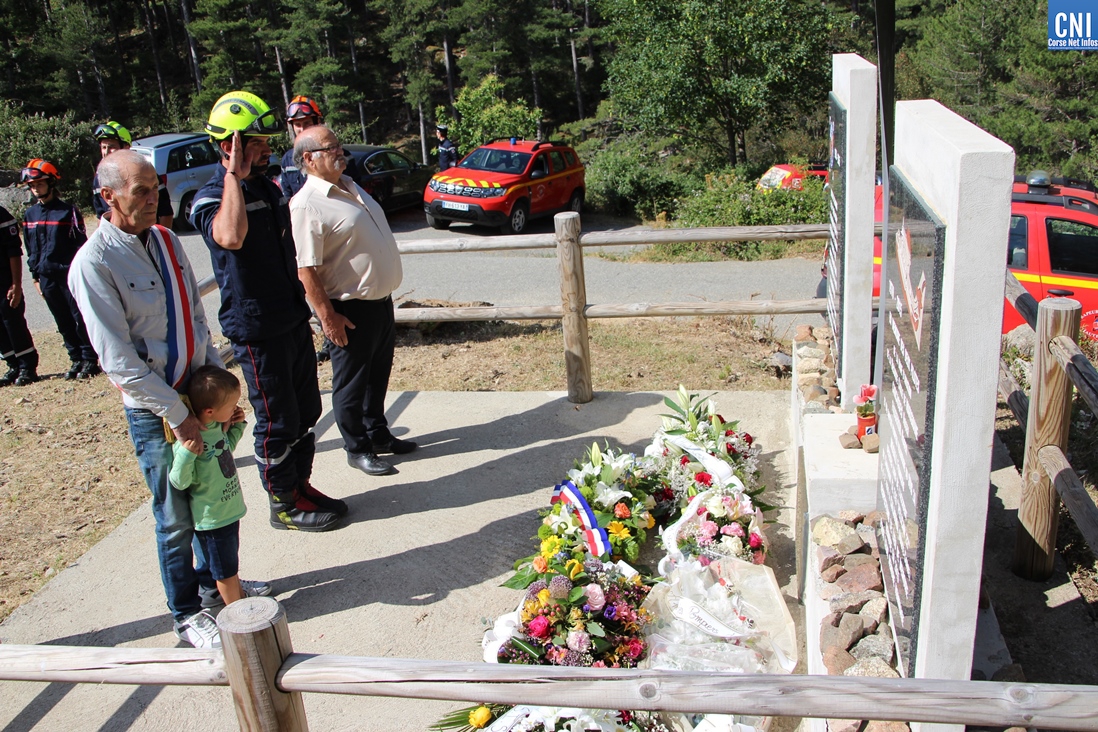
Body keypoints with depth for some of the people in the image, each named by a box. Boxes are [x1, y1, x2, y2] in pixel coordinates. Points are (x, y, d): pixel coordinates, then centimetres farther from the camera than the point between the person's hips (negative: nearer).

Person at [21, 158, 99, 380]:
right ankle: (76, 360, 19)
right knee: (63, 323, 10)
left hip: (69, 274, -5)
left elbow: (80, 244, -5)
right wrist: (36, 277, 13)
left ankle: (90, 360, 8)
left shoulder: (68, 211, -6)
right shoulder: (29, 215, 9)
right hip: (47, 277, 5)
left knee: (80, 319, -1)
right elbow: (31, 250, 15)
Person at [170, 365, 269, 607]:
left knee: (231, 560, 30)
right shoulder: (188, 441, -31)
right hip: (212, 519, -8)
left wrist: (237, 426, 3)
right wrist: (186, 455, -41)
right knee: (224, 568, 13)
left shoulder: (216, 426, -4)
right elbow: (180, 482, -25)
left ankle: (239, 592, 50)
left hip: (229, 510, 8)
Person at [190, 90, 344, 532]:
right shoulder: (211, 198, -15)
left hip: (294, 320, 9)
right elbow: (231, 236, -41)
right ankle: (284, 504, 17)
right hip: (256, 330, -8)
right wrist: (235, 175, -31)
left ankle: (301, 485, 31)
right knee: (277, 422, 2)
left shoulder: (268, 187, 13)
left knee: (305, 413, 16)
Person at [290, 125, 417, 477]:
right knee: (352, 382, 6)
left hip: (381, 300, 9)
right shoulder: (307, 204, -19)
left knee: (378, 374, 20)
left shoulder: (349, 186, 11)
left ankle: (378, 434, 37)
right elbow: (306, 270, -21)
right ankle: (357, 449, 21)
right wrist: (327, 316, -22)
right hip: (350, 309, -9)